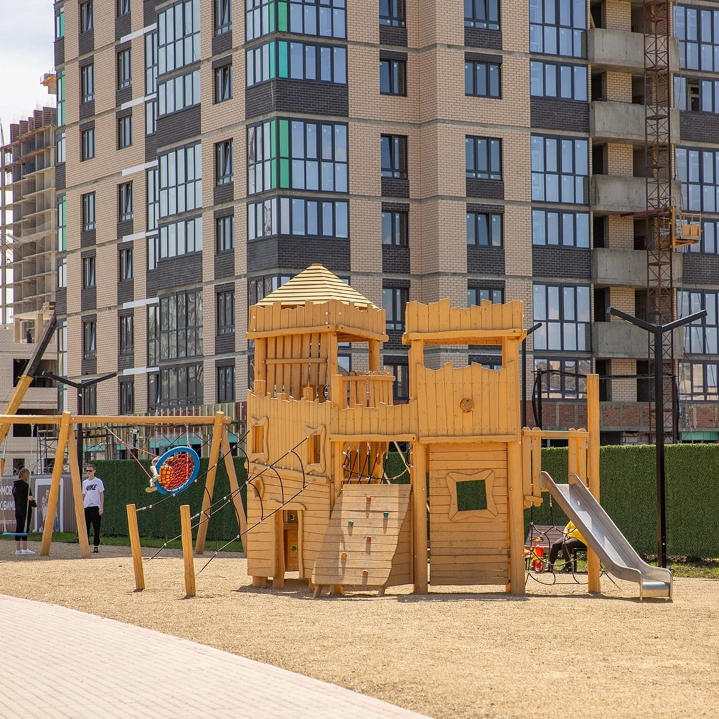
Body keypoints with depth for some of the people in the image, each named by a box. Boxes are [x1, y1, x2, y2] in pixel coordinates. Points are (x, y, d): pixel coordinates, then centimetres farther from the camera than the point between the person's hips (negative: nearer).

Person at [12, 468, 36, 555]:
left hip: (17, 509, 7)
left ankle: (17, 549, 9)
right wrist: (34, 504, 6)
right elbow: (29, 497, -13)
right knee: (25, 529, -4)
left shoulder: (15, 485, 8)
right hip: (25, 509, -7)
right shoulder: (25, 485, -14)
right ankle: (24, 549, -6)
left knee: (18, 529, 8)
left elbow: (14, 496, 13)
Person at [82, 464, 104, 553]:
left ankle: (96, 546, 4)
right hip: (86, 507, 4)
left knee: (96, 528, -1)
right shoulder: (85, 482, 14)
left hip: (95, 507, -4)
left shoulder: (98, 481, 0)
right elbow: (83, 495, 18)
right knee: (86, 527, 2)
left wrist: (101, 507, -9)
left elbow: (102, 494, -2)